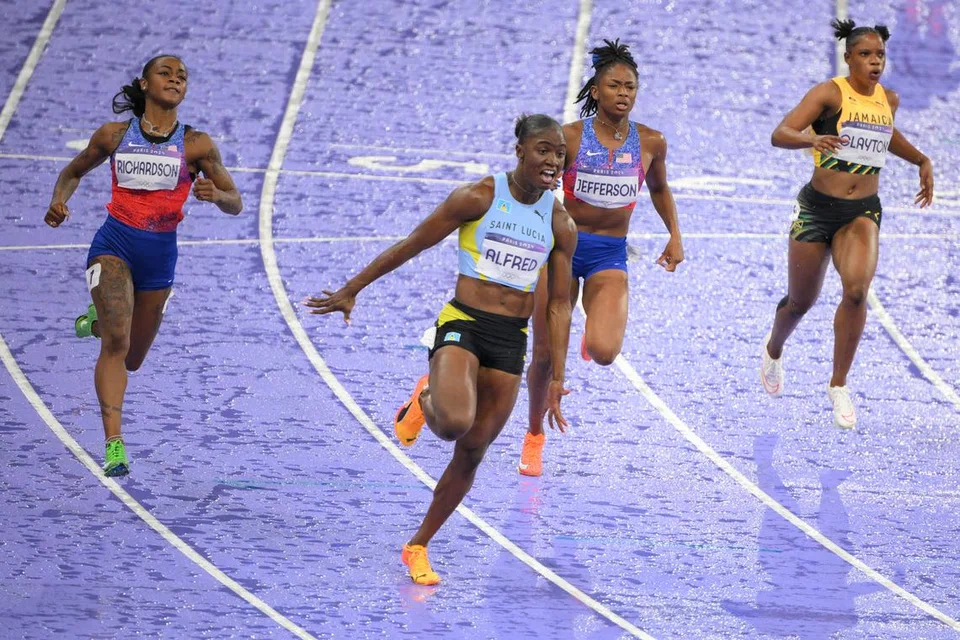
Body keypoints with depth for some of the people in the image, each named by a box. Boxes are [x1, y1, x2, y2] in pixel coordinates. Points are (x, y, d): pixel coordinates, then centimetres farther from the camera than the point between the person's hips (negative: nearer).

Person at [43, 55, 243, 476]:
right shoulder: (114, 136, 4)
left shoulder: (196, 145, 2)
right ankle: (114, 446, -25)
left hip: (160, 253, 2)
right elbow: (74, 172, 19)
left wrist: (215, 194, -19)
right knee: (116, 342, -22)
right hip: (114, 245, -2)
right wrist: (58, 201, -3)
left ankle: (97, 320, 49)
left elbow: (235, 205, 5)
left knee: (132, 359, 15)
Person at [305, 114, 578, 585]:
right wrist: (351, 290, 3)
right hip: (462, 325, -4)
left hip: (511, 341, 4)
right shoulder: (478, 198, -7)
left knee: (471, 454, 5)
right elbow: (411, 246, 0)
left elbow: (559, 304, 10)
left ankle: (418, 547, 22)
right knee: (454, 423, -31)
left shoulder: (561, 225, 5)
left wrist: (556, 378, 6)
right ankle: (426, 400, 7)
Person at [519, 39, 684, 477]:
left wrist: (675, 236, 10)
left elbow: (659, 188, 18)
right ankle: (534, 436, 26)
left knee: (604, 353, -21)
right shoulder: (569, 137, -9)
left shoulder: (651, 143, -2)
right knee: (545, 356, 0)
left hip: (610, 255, 1)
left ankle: (595, 329, 19)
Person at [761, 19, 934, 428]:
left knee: (857, 289, -24)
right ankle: (773, 350, 48)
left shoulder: (889, 100, 5)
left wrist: (921, 160, 28)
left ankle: (838, 385, -9)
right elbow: (780, 134, -24)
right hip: (818, 208, -2)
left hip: (862, 213, 3)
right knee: (801, 302, 11)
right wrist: (813, 138, -43)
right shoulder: (830, 94, -12)